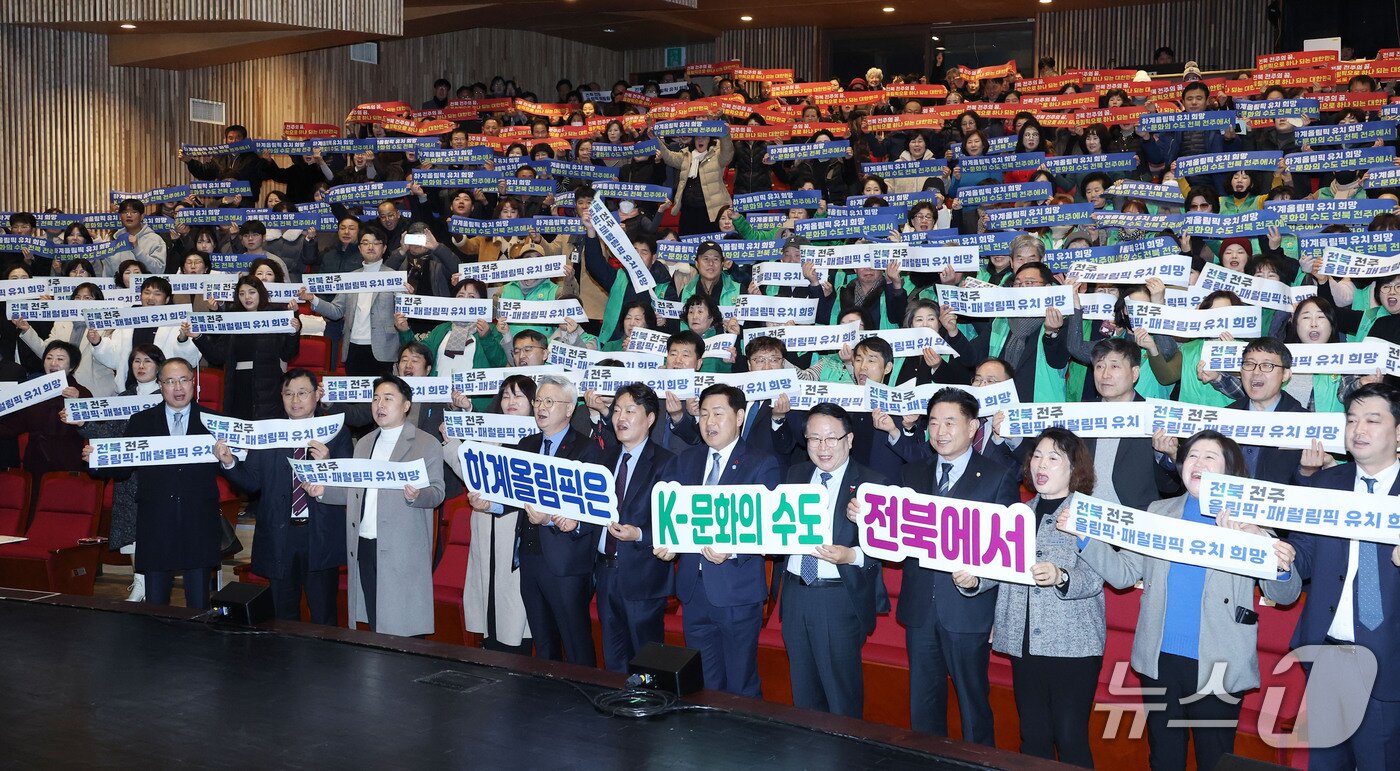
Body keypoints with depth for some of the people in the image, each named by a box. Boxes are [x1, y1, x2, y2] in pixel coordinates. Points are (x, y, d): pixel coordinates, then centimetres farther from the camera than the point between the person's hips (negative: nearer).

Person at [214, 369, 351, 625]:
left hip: (320, 536, -2)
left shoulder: (336, 434, -1)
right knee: (284, 617, 15)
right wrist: (229, 462, -16)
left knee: (323, 618, 7)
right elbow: (252, 482, 1)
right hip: (279, 535, 2)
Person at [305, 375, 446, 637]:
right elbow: (355, 492, 20)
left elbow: (437, 492, -6)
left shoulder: (427, 444, 0)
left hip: (402, 552, -6)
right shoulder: (364, 443, 19)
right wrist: (323, 490, 5)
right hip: (364, 547, 6)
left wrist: (416, 495, -27)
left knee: (401, 629, -5)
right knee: (374, 624, 10)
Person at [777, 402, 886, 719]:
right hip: (795, 594, 5)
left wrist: (851, 556, -26)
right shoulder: (796, 474, 10)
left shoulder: (872, 483, -6)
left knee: (842, 695, 5)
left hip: (841, 600, -5)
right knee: (803, 691, 18)